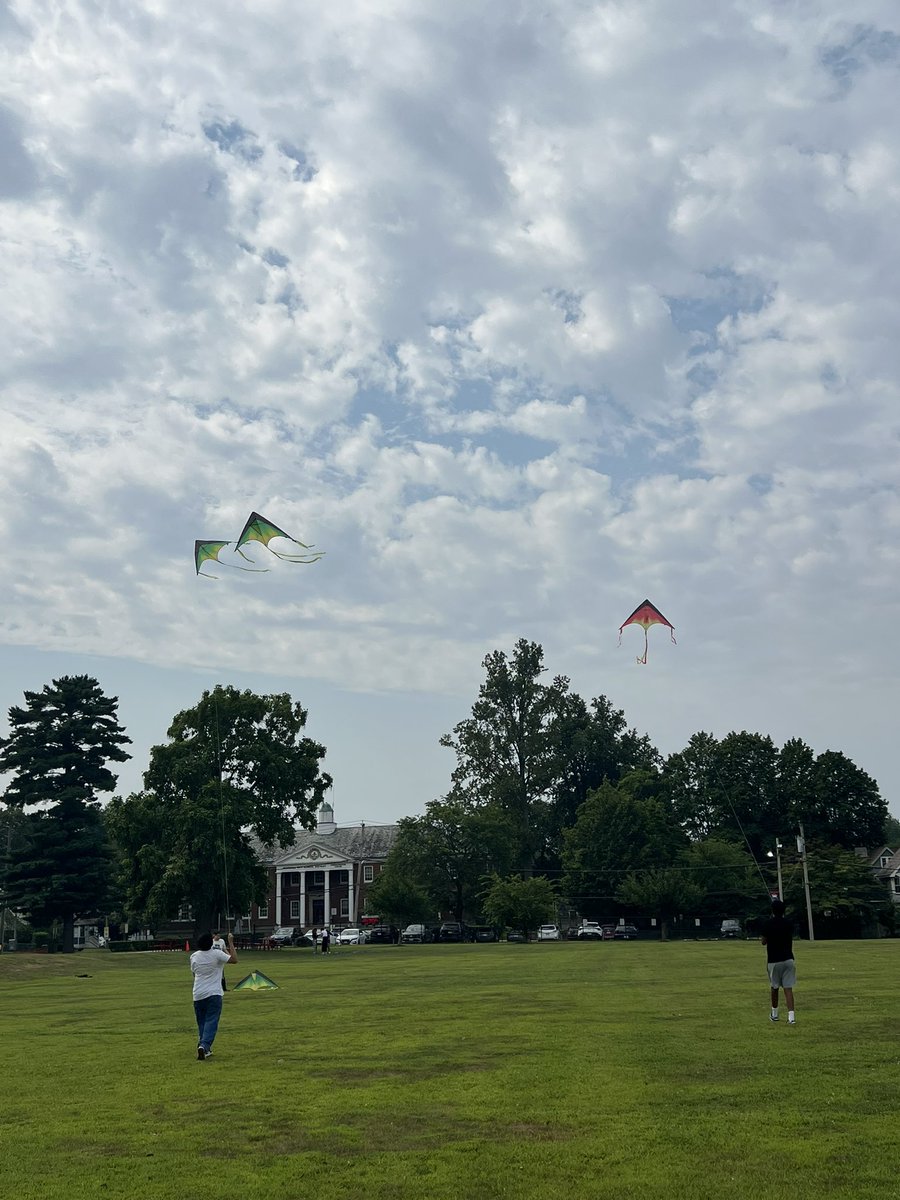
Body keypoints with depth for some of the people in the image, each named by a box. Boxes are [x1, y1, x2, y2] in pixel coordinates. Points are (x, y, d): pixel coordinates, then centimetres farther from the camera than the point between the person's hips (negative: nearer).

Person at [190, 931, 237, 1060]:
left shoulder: (194, 957, 5)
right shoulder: (217, 954, -9)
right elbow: (234, 959, -6)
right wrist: (231, 943, 0)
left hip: (198, 995, 4)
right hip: (214, 994, -4)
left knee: (201, 1023, 15)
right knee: (211, 1022, -6)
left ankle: (205, 1048, 15)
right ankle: (204, 1045, -24)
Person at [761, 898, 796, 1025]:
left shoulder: (768, 924, -9)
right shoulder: (789, 923, 1)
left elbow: (764, 942, -1)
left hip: (773, 961, -2)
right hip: (788, 959, 2)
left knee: (774, 987, 14)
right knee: (788, 988, -2)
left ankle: (774, 1014, 29)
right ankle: (791, 1016, -14)